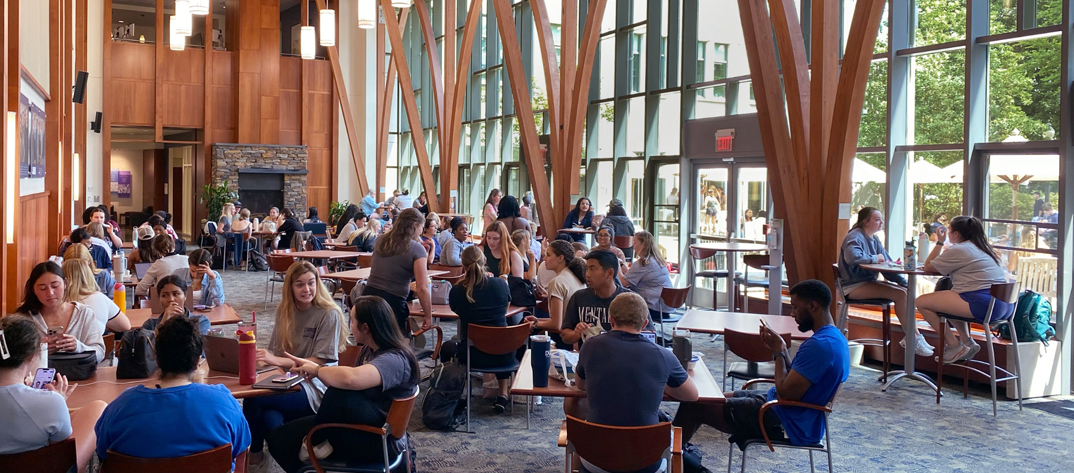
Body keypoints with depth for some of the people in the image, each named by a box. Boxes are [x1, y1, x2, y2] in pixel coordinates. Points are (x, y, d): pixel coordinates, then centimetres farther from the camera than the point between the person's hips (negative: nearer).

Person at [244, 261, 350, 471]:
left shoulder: (329, 314, -9)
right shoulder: (284, 310, 10)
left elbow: (319, 362, -13)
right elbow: (275, 352, 11)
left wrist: (278, 361, -25)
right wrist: (261, 358, -13)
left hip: (315, 387, -4)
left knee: (252, 400, -24)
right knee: (270, 418, -32)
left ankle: (255, 454, 3)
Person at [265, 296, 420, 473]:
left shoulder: (395, 360, -25)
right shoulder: (370, 350, 5)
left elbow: (350, 379, -43)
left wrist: (317, 369, -24)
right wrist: (315, 370, -2)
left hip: (380, 440, -9)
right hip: (360, 425, 9)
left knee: (339, 394, -35)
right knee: (279, 439, -1)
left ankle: (315, 440, -7)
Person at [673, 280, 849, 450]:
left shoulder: (819, 345, -25)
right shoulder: (835, 337, 8)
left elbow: (786, 393, -24)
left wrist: (778, 353, -12)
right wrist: (782, 349, 2)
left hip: (785, 425, -11)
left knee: (693, 406, -5)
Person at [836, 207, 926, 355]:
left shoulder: (874, 240, 14)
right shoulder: (855, 237, -13)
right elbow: (852, 257, -34)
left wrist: (903, 282, -4)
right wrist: (874, 258, -18)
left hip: (870, 282, 9)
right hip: (854, 286, -9)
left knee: (906, 291, -5)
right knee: (899, 294, -19)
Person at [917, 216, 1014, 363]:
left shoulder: (957, 250, -4)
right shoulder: (982, 249, 22)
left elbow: (928, 267, 1)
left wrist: (939, 242, 12)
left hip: (983, 304, -10)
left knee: (922, 302, -6)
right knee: (946, 297, 32)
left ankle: (955, 347, 1)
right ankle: (967, 342, 23)